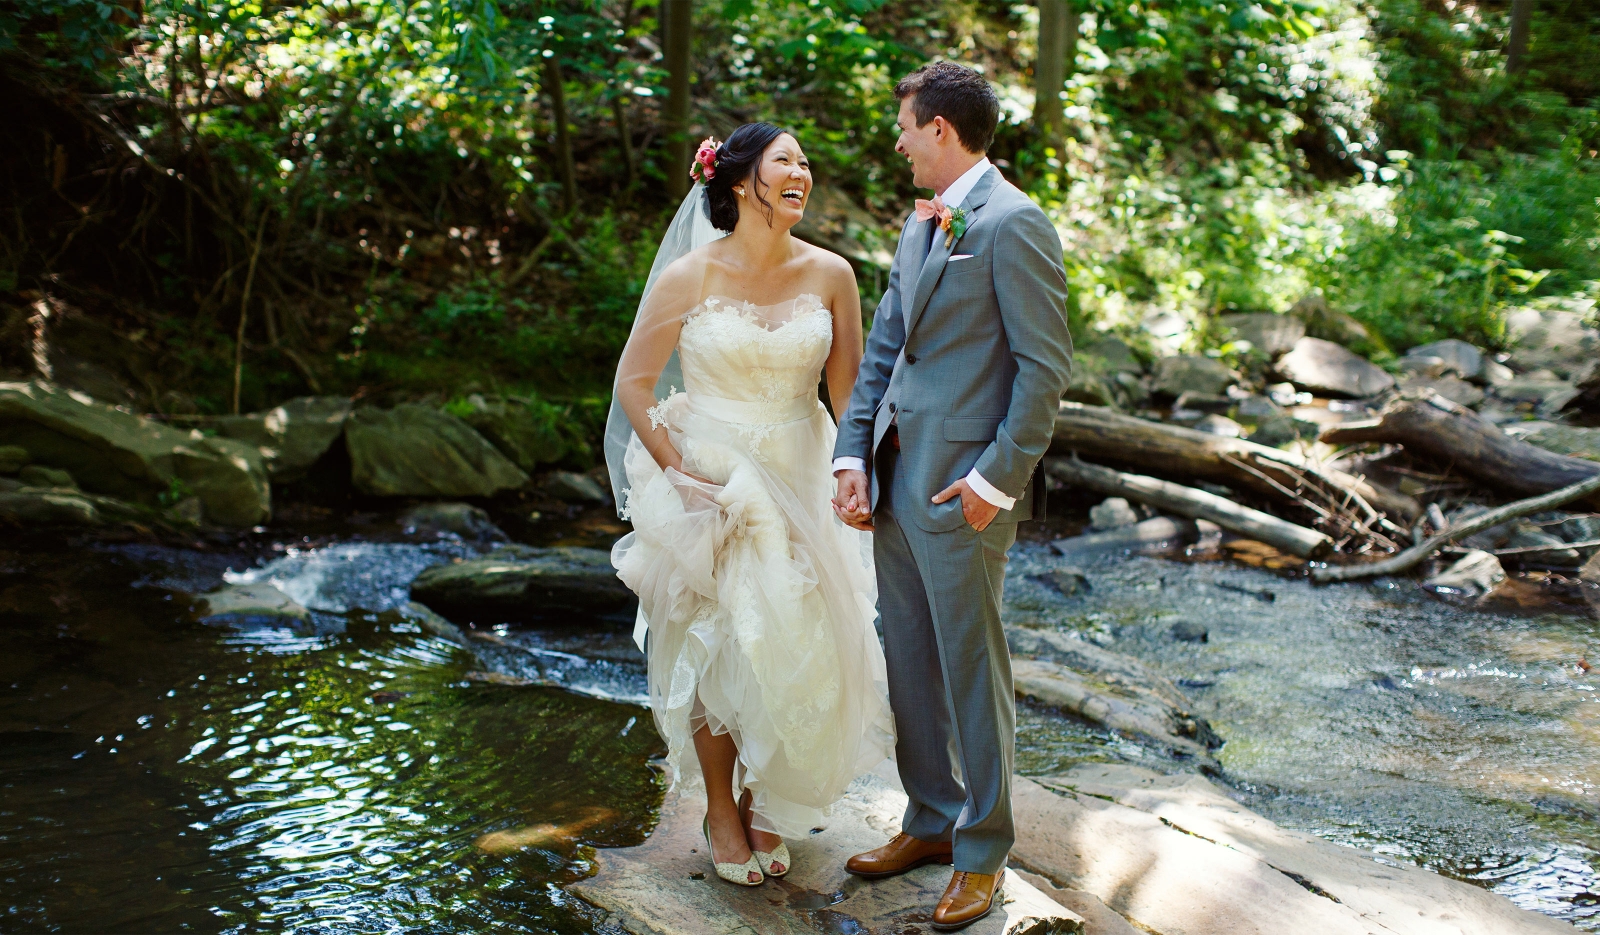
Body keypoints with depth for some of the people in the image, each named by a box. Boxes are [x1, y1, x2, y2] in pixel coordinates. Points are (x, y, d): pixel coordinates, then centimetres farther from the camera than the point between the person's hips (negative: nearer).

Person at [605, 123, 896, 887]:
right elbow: (633, 384, -5)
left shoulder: (829, 275, -4)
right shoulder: (689, 276, -11)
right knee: (717, 648, 6)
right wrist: (679, 475, -10)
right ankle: (721, 811, 26)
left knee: (793, 647, 8)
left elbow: (850, 389, 2)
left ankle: (764, 803, 30)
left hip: (798, 480, 3)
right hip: (710, 477, -3)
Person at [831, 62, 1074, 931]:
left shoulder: (1012, 224, -12)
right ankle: (930, 821, 32)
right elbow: (882, 348, 14)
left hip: (964, 489, -8)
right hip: (895, 481, 8)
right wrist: (852, 457, 5)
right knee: (910, 665, 16)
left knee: (972, 671, 3)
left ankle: (981, 854, 17)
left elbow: (1046, 365, -15)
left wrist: (996, 479, -17)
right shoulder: (920, 223, 14)